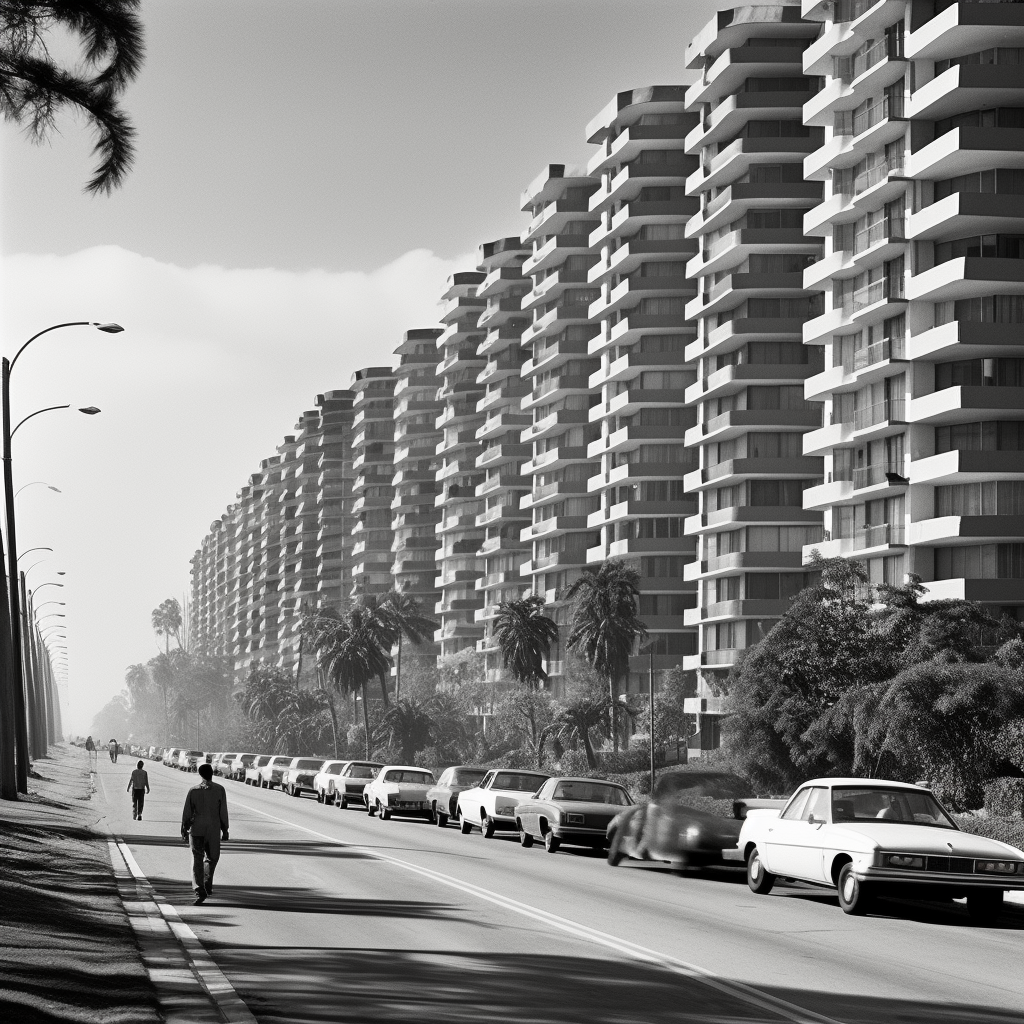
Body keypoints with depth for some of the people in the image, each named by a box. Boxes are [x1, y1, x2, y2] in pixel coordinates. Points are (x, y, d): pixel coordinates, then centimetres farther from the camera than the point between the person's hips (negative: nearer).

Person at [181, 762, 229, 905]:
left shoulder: (193, 791, -3)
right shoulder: (219, 790, -3)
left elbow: (187, 813, -1)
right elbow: (223, 812, -1)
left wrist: (184, 831, 7)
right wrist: (225, 830, 7)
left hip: (196, 829, 0)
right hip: (214, 830, 0)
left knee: (197, 860, 0)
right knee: (212, 857, 21)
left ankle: (199, 891, -10)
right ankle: (208, 885, 16)